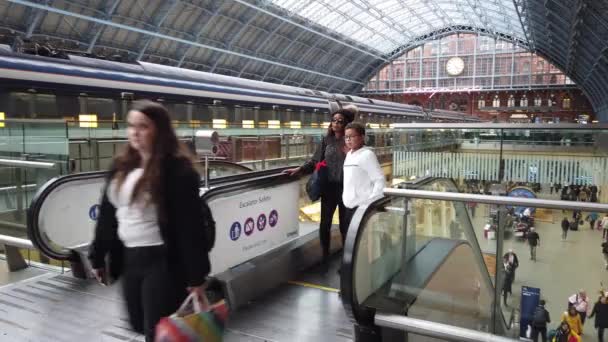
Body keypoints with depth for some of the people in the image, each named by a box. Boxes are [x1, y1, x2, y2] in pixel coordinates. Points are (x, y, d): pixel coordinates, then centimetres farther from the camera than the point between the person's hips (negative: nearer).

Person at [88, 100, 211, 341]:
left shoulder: (176, 168, -15)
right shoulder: (121, 166, 7)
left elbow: (190, 224, -17)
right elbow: (107, 213, 13)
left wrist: (196, 276, -16)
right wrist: (98, 257, 15)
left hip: (163, 260, -7)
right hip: (128, 258, 7)